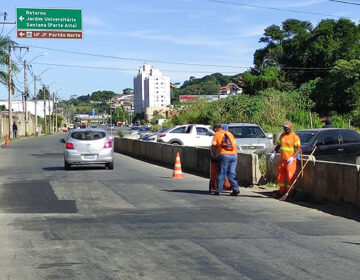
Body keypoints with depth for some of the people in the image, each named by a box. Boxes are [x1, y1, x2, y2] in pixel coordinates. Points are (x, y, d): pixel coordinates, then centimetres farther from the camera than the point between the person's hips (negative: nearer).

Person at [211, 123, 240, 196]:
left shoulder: (217, 134, 10)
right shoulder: (229, 133, 24)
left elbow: (213, 147, 5)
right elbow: (235, 145, 22)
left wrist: (213, 154, 20)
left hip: (224, 155, -4)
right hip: (234, 155, 4)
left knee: (221, 173, -1)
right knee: (232, 173, 7)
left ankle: (219, 190, -3)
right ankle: (235, 189, -3)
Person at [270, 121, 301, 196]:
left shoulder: (295, 137, -8)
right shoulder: (282, 136, 12)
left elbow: (298, 149, -14)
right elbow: (278, 146, 21)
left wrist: (292, 157, -27)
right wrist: (273, 153, 4)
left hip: (290, 161, -7)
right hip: (282, 160, 7)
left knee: (290, 177, -5)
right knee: (280, 177, 9)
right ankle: (282, 192, 21)